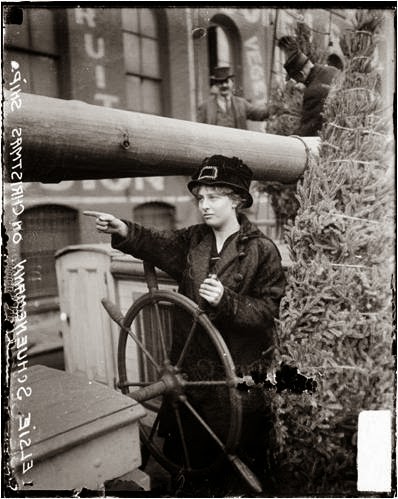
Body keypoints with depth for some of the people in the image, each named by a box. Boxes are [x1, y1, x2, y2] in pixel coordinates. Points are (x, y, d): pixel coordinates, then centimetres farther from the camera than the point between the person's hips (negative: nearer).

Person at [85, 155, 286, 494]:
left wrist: (225, 300, -25)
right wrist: (123, 231, -25)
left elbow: (268, 310, -10)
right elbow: (157, 243, -8)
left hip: (239, 375, -4)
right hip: (189, 366, 5)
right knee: (182, 452, 18)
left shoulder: (262, 250, -7)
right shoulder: (192, 240, 7)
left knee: (242, 459, 10)